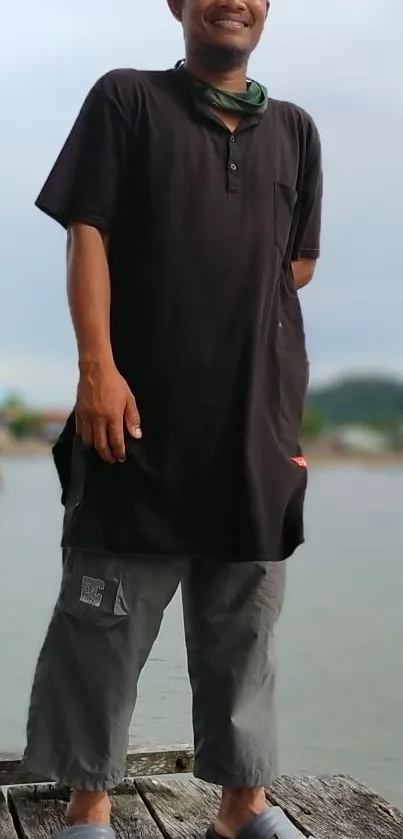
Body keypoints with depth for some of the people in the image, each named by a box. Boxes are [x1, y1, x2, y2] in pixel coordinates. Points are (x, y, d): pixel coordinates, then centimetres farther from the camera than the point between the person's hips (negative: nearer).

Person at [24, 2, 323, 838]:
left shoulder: (295, 131, 14)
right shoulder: (126, 100, 3)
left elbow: (297, 266, 17)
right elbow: (88, 234, -5)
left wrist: (288, 404, 11)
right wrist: (97, 365, -15)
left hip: (255, 421, 4)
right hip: (143, 408, -3)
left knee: (245, 626, 11)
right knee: (106, 616, 3)